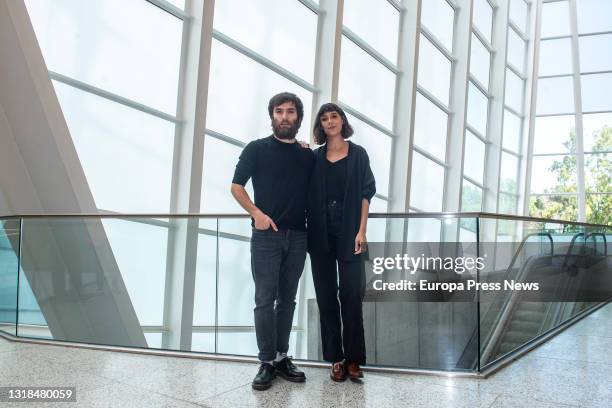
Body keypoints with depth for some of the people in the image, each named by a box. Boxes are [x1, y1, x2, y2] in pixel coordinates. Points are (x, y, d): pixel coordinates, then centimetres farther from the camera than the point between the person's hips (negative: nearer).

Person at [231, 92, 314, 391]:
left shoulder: (308, 156, 11)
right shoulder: (257, 149, 2)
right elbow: (236, 187, 1)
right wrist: (256, 213, -12)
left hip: (298, 236, 3)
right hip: (266, 235, -3)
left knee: (287, 299, 9)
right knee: (265, 300, -2)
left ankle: (282, 357, 18)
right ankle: (267, 362, 7)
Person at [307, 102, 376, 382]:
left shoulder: (358, 154, 6)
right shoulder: (314, 157, 10)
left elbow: (366, 194, 0)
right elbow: (308, 195, 8)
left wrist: (361, 231, -8)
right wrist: (307, 231, -6)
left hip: (349, 233, -2)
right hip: (321, 234, 2)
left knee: (351, 295, -4)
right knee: (326, 296, 3)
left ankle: (354, 359, 4)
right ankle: (336, 358, 11)